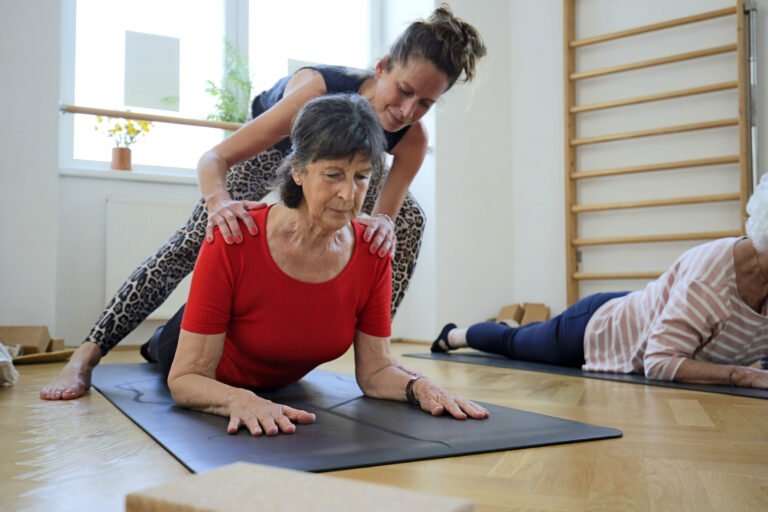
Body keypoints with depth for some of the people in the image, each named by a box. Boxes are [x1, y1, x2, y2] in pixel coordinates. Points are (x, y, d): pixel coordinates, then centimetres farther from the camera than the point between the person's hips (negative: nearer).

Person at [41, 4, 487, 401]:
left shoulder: (412, 141, -33)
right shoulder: (318, 89, -44)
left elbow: (382, 219, -31)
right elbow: (214, 159, -43)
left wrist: (383, 225, -57)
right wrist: (219, 202, -65)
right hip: (275, 145, -3)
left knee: (408, 220, -15)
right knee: (198, 238, -19)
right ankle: (87, 355, -14)